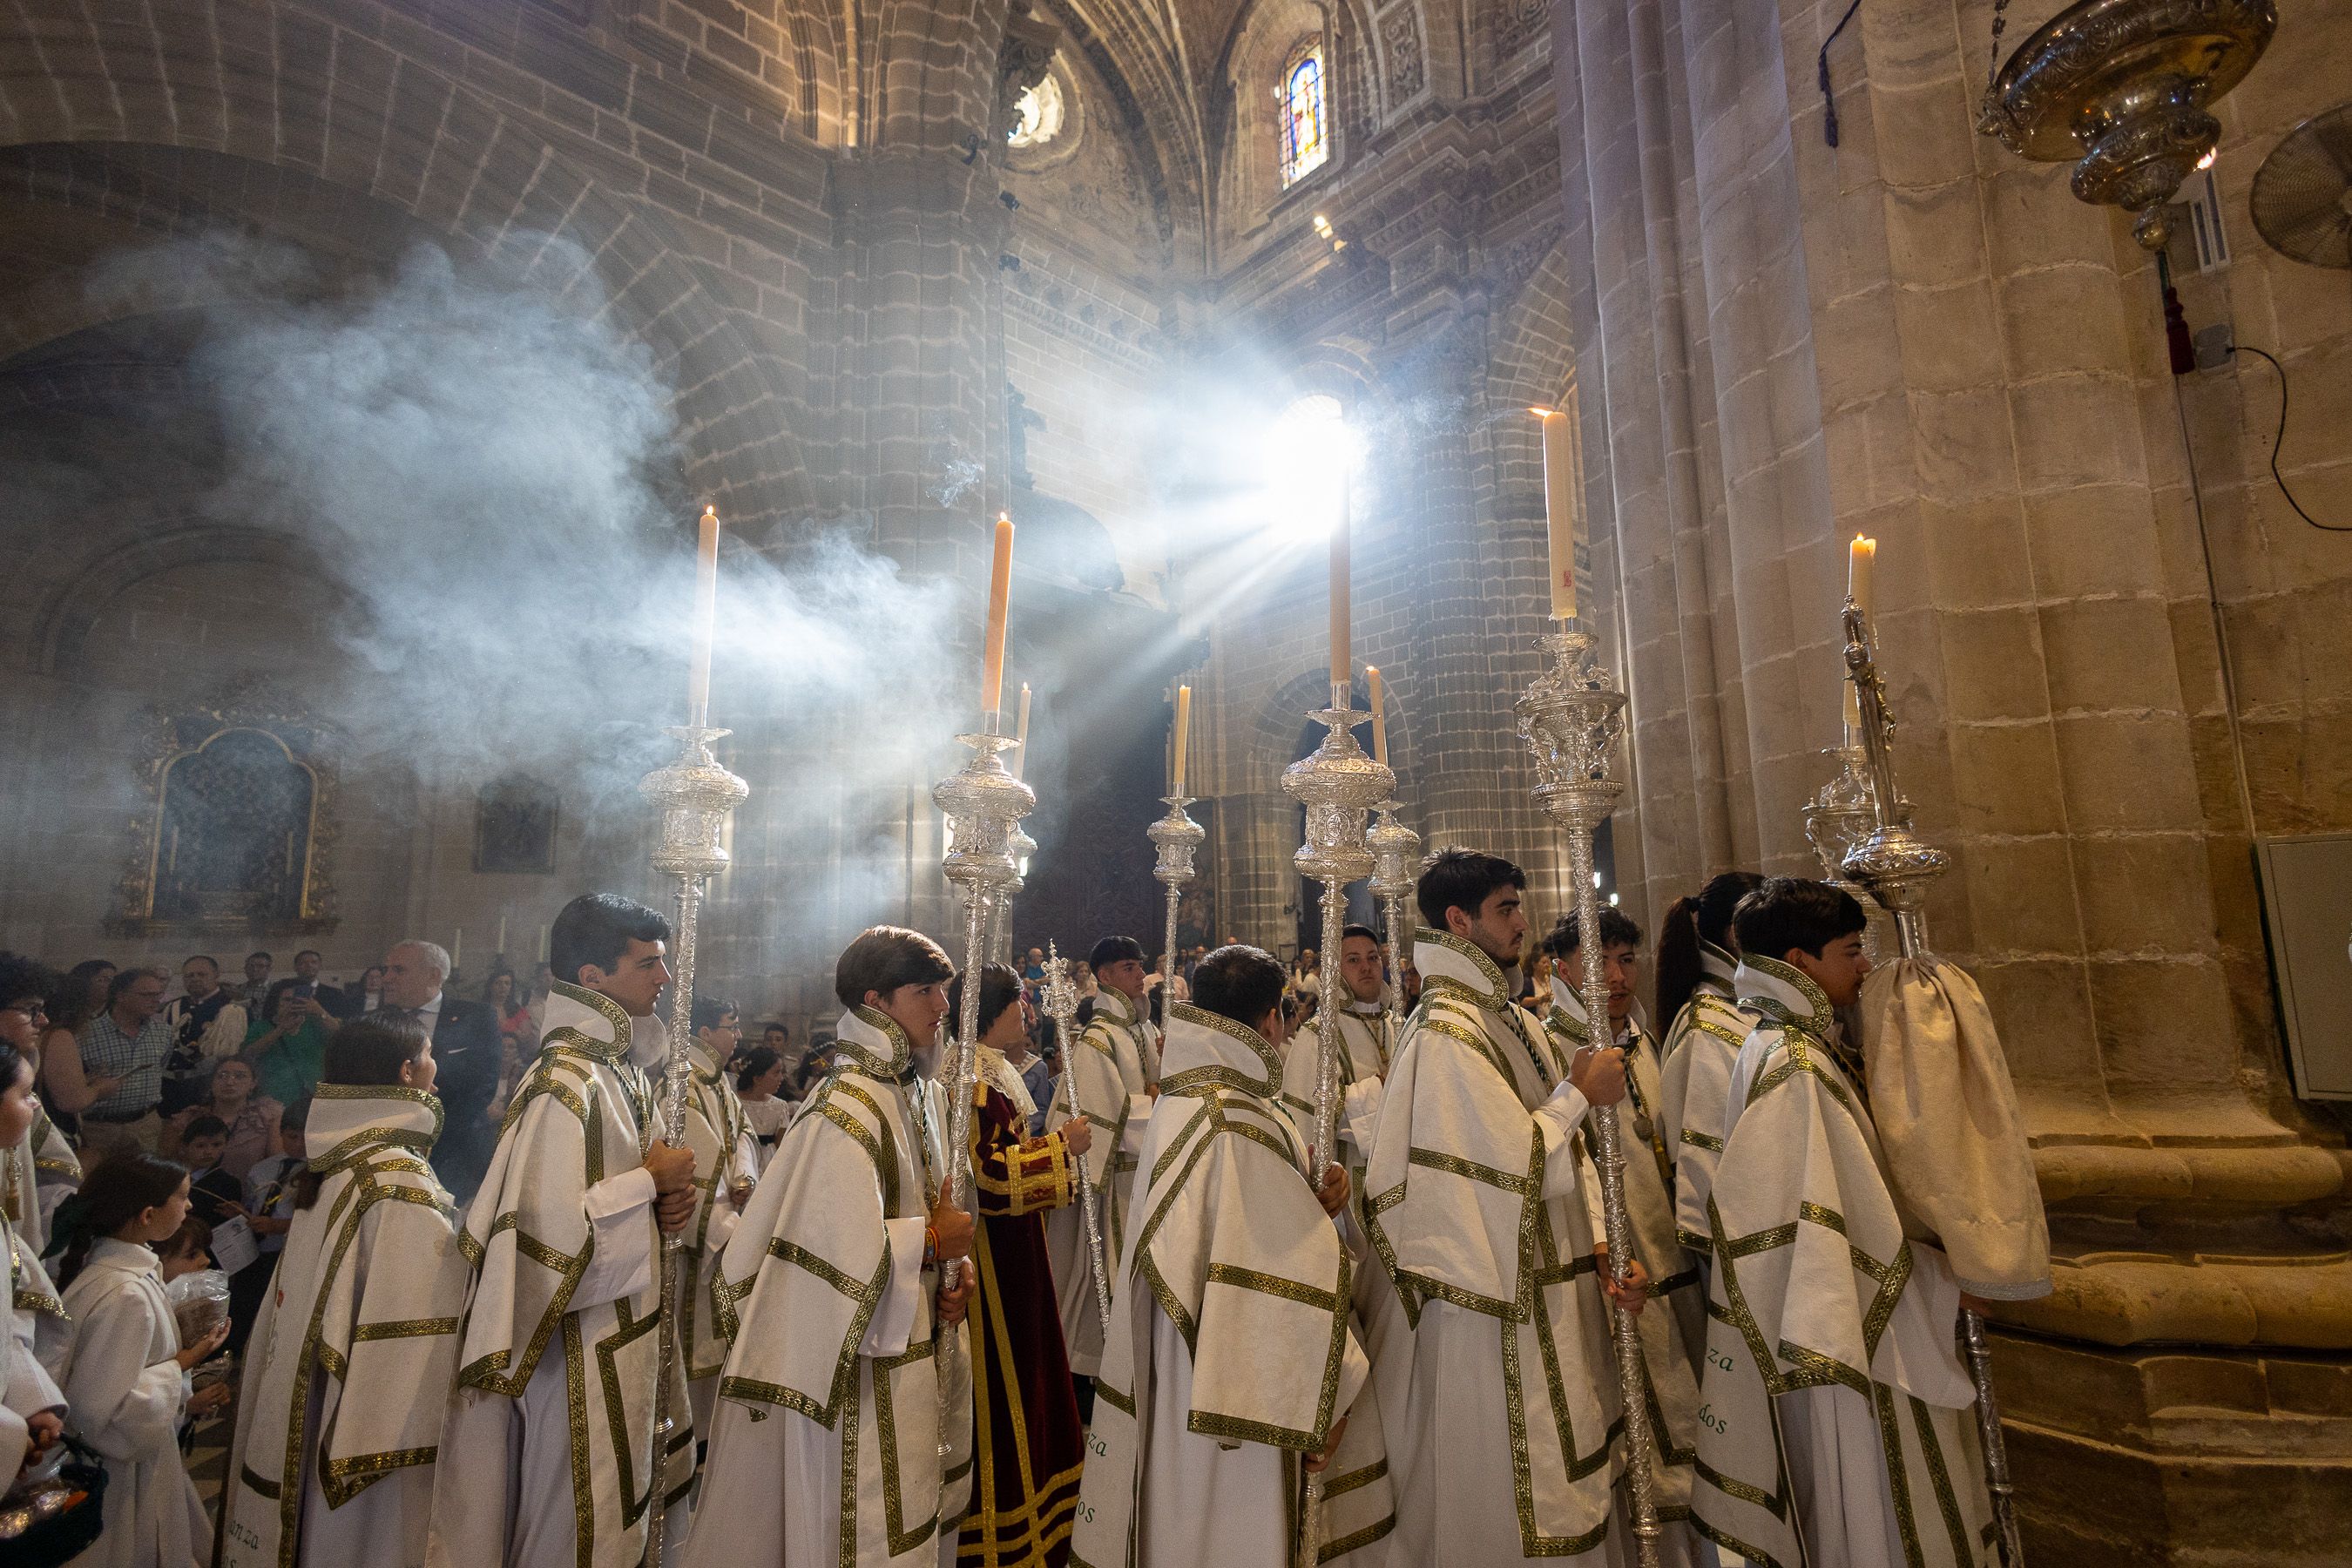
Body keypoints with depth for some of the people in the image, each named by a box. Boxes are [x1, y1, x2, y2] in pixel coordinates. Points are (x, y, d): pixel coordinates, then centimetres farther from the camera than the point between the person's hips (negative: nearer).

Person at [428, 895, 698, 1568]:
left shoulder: (622, 1070, 6)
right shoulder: (566, 1086, -23)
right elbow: (547, 1231, -28)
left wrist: (661, 1204, -2)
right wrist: (650, 1183, -18)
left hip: (628, 1331, 9)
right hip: (583, 1357, -9)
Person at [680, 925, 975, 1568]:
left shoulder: (895, 1098, 8)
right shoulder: (847, 1112, -21)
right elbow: (843, 1251, -29)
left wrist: (947, 1279, 1)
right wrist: (935, 1241, -15)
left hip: (903, 1358, 9)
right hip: (858, 1381, -9)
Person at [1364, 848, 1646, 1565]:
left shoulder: (1511, 1019, 9)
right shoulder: (1446, 1035, -20)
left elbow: (1563, 1155, 11)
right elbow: (1517, 1164, -22)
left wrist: (1598, 1250, 2)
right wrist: (1580, 1094, -10)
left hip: (1552, 1284, 9)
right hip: (1498, 1299, -9)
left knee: (1563, 1469, 20)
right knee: (1511, 1510, 5)